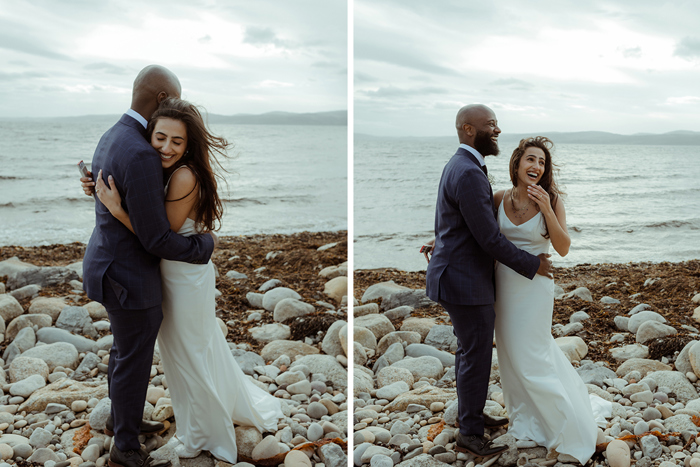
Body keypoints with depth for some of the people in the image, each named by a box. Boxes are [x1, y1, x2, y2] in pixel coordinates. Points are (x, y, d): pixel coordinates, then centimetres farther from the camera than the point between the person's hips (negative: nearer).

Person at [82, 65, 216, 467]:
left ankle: (122, 418, 48)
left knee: (125, 351, 27)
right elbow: (155, 239, -28)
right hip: (131, 278, -10)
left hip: (113, 263, 10)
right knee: (134, 364, 9)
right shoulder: (141, 155, -31)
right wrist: (205, 246, -12)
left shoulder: (112, 139, 3)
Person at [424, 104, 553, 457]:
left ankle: (471, 414, 37)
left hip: (457, 275, 10)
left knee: (468, 351, 22)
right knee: (477, 357, 2)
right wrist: (532, 265, -12)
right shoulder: (469, 174, -24)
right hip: (465, 282, -10)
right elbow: (489, 239, -22)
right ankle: (470, 433, 16)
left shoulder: (460, 167, 10)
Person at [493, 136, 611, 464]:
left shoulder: (551, 200, -10)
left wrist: (547, 210, -25)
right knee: (511, 353, 14)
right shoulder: (501, 199, -3)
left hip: (533, 287, -4)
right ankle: (528, 417, 34)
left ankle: (567, 423, 21)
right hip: (503, 285, 4)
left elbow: (563, 248, -14)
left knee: (531, 356, 1)